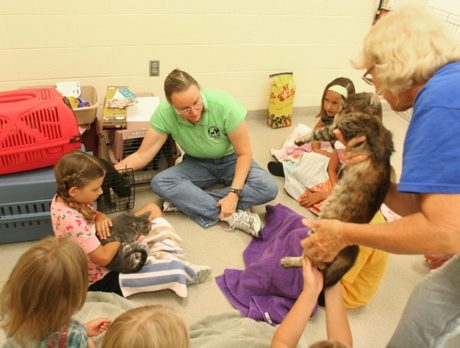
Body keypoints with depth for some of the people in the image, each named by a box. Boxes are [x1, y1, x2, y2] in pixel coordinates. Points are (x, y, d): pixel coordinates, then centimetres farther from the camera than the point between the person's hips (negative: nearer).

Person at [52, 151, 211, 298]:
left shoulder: (63, 198, -8)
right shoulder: (71, 220, -35)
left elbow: (89, 213, 11)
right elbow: (103, 258, -30)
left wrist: (100, 217, -12)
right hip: (101, 280, -10)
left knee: (151, 209, 10)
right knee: (173, 269, -25)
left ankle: (162, 255, 3)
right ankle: (188, 272, 11)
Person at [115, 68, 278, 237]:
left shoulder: (224, 105, -30)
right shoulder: (164, 113, -24)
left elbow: (244, 153, -21)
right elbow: (143, 155, -17)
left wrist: (234, 192, -32)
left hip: (230, 160, -1)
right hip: (197, 163, 1)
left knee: (268, 188, -28)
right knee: (160, 182, -27)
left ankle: (183, 201, -27)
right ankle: (231, 216, -29)